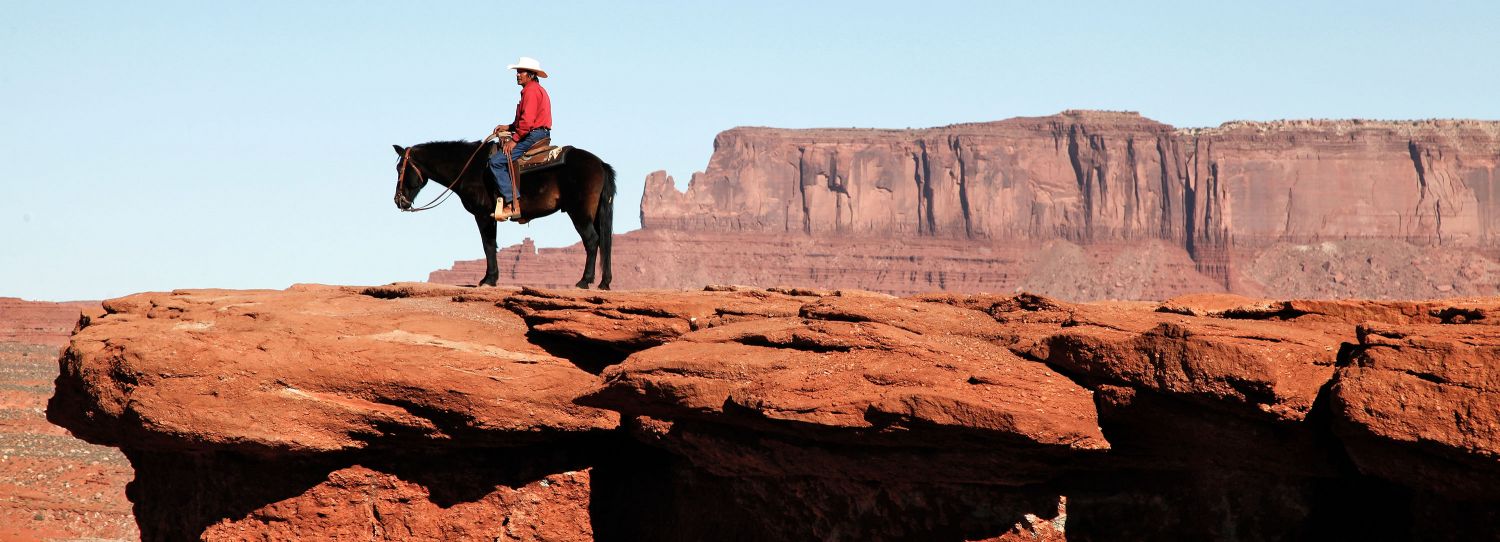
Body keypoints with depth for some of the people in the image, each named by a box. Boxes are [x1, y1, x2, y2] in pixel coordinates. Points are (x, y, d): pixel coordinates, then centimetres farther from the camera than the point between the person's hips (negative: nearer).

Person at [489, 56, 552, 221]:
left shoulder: (531, 90, -12)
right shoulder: (536, 90, 23)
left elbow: (528, 121, -21)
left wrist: (514, 139, -17)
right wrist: (509, 127, 15)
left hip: (534, 135, -11)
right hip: (539, 134, 11)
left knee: (496, 161, -17)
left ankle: (512, 204, -24)